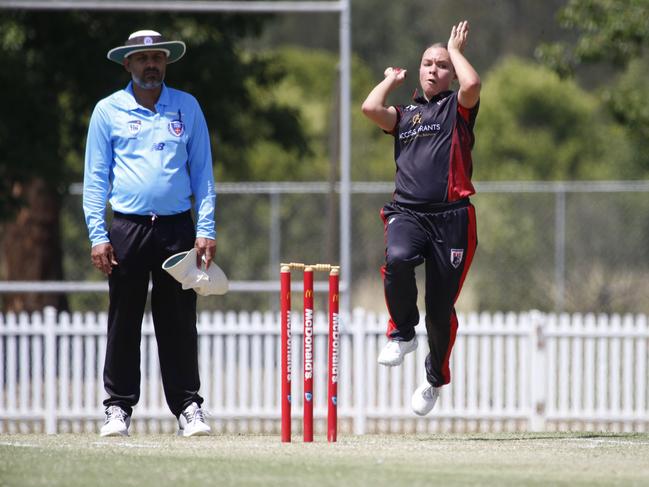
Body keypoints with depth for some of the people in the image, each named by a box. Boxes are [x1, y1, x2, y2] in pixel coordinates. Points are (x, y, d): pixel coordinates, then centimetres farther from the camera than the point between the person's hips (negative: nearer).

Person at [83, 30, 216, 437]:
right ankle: (119, 407, 7)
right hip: (127, 229, -1)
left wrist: (206, 230, 0)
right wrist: (98, 235, -4)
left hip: (177, 228, 1)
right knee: (124, 322, 0)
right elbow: (95, 177, 5)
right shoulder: (109, 111, 6)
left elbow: (202, 171, 10)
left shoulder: (187, 107, 10)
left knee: (179, 322, 0)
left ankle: (188, 407, 4)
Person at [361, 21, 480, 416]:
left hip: (451, 215, -2)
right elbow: (370, 108, 2)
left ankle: (436, 379, 24)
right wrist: (391, 80, 20)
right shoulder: (405, 114, 21)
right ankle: (403, 332, -10)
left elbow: (472, 84, -11)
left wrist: (456, 51, 7)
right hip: (407, 212, 2)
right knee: (397, 259, -34)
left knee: (441, 306, 1)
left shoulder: (458, 108, 12)